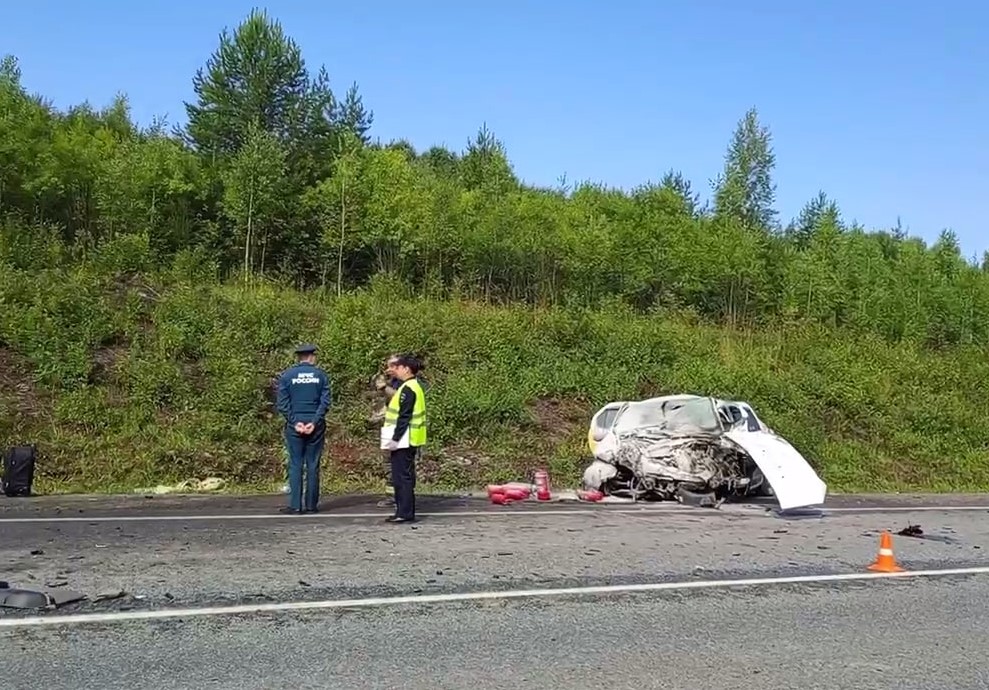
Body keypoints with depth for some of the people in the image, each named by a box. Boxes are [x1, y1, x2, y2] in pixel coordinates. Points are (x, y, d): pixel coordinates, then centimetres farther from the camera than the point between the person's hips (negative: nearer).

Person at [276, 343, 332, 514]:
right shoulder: (321, 375, 2)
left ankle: (295, 505, 1)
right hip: (315, 425, 0)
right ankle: (311, 504, 7)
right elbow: (326, 401, -6)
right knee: (313, 465, 5)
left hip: (294, 424, 0)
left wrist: (295, 422, -5)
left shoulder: (286, 375, 1)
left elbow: (282, 404, -4)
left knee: (295, 465, 4)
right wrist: (315, 422, -8)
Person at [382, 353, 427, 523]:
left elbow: (404, 417, -21)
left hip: (403, 441, -10)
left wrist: (395, 439, -19)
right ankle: (405, 511, 19)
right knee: (405, 476, 14)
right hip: (408, 441, 10)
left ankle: (405, 513, -5)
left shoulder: (408, 389, -17)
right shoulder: (413, 387, 15)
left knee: (402, 477, -7)